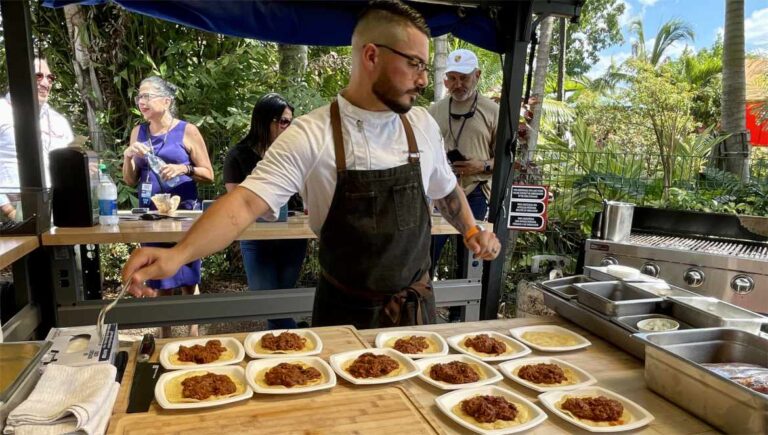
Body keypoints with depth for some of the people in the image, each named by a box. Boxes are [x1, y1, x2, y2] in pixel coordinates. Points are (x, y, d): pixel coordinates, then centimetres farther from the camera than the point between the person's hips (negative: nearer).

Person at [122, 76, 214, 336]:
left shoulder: (187, 131, -3)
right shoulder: (138, 132, 9)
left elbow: (209, 175, -2)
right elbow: (130, 181, 12)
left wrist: (184, 169, -19)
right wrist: (128, 156, -6)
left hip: (184, 212, -4)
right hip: (151, 214, 4)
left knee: (187, 280, 2)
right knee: (161, 281, 9)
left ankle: (193, 334, 16)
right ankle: (165, 336, 21)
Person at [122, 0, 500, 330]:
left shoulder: (422, 125, -2)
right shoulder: (311, 135, -17)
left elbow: (445, 188, 15)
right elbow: (247, 200, -25)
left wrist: (471, 230, 7)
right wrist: (179, 254, -37)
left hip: (417, 307, 4)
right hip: (345, 313, -3)